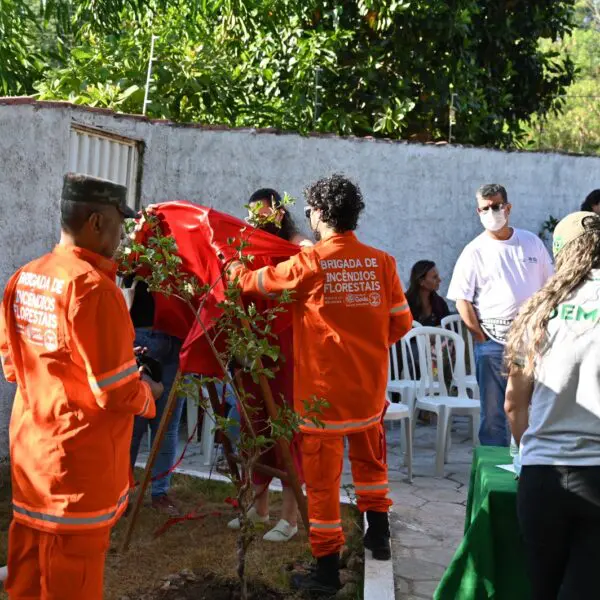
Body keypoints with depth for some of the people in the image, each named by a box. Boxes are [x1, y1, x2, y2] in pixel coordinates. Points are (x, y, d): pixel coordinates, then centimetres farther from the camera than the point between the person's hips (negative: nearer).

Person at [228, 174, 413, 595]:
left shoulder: (308, 263, -12)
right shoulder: (382, 262, -3)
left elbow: (255, 282, 3)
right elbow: (401, 324, 2)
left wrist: (235, 271, 25)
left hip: (323, 388, -4)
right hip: (370, 385, 4)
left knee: (323, 477, 6)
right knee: (370, 459, 27)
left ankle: (328, 569, 12)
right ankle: (379, 535, 37)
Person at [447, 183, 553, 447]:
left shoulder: (532, 243, 8)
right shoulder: (474, 252, 0)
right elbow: (462, 300, -3)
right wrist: (481, 337, -8)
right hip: (493, 339, -2)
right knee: (493, 410, 4)